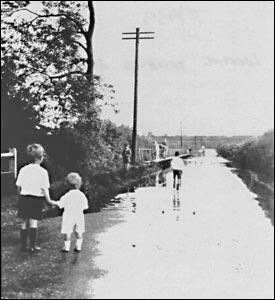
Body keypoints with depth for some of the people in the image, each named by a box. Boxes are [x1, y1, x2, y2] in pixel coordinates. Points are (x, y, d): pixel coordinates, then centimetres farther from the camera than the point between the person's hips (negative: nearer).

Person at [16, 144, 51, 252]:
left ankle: (24, 245, 17)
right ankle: (32, 246, 9)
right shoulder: (43, 171, -10)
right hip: (37, 199, -3)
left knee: (24, 222, 12)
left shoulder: (23, 170, 1)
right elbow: (45, 189, -10)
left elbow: (19, 187, 5)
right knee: (33, 223, 5)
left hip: (24, 198, 3)